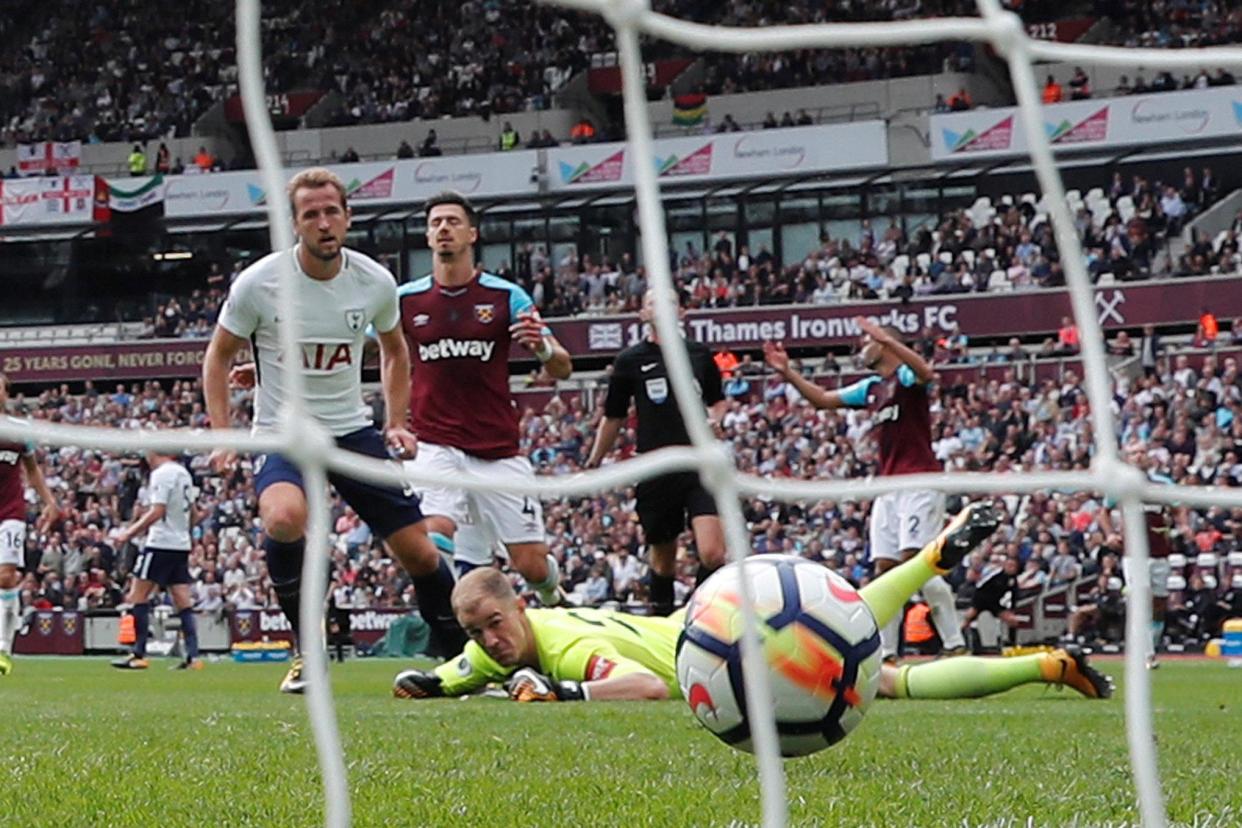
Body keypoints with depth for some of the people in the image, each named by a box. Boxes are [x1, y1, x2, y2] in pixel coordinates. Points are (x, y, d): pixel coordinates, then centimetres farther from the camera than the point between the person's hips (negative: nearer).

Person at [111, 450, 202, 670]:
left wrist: (129, 533, -16)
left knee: (138, 596, -1)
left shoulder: (161, 474, -12)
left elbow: (157, 511, -19)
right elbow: (191, 512, 20)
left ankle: (139, 654, -4)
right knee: (183, 601, 5)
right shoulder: (184, 474, 13)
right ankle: (192, 655, -2)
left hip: (160, 544, -8)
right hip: (182, 545, 8)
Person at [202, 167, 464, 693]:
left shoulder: (375, 283, -4)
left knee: (419, 551, -2)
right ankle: (308, 653, -15)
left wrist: (396, 424, 8)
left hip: (353, 430, 3)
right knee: (284, 518, -35)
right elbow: (218, 357, 2)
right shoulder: (257, 284, -13)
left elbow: (394, 350, 17)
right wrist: (221, 437, -7)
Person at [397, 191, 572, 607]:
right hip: (433, 445, 0)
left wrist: (542, 347, -22)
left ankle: (557, 603, 37)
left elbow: (562, 369, 0)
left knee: (531, 565, 3)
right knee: (433, 543, -25)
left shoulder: (507, 297, 0)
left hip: (499, 451, 0)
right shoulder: (406, 300, 3)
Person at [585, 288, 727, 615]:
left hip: (700, 466, 0)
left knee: (712, 553, -16)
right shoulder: (630, 361, 4)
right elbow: (613, 418, 14)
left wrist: (714, 419, 2)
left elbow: (718, 400, 24)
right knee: (663, 556, 8)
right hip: (656, 474, 0)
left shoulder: (699, 354, 9)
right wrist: (593, 465, 17)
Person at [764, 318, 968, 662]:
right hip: (888, 487, 9)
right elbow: (822, 398, 28)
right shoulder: (871, 387, 20)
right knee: (884, 568, 4)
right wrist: (787, 372, 19)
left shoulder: (905, 376, -4)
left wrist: (886, 339, -38)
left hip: (919, 483, -9)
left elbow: (926, 373, -28)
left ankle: (955, 645, -17)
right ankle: (886, 653, 6)